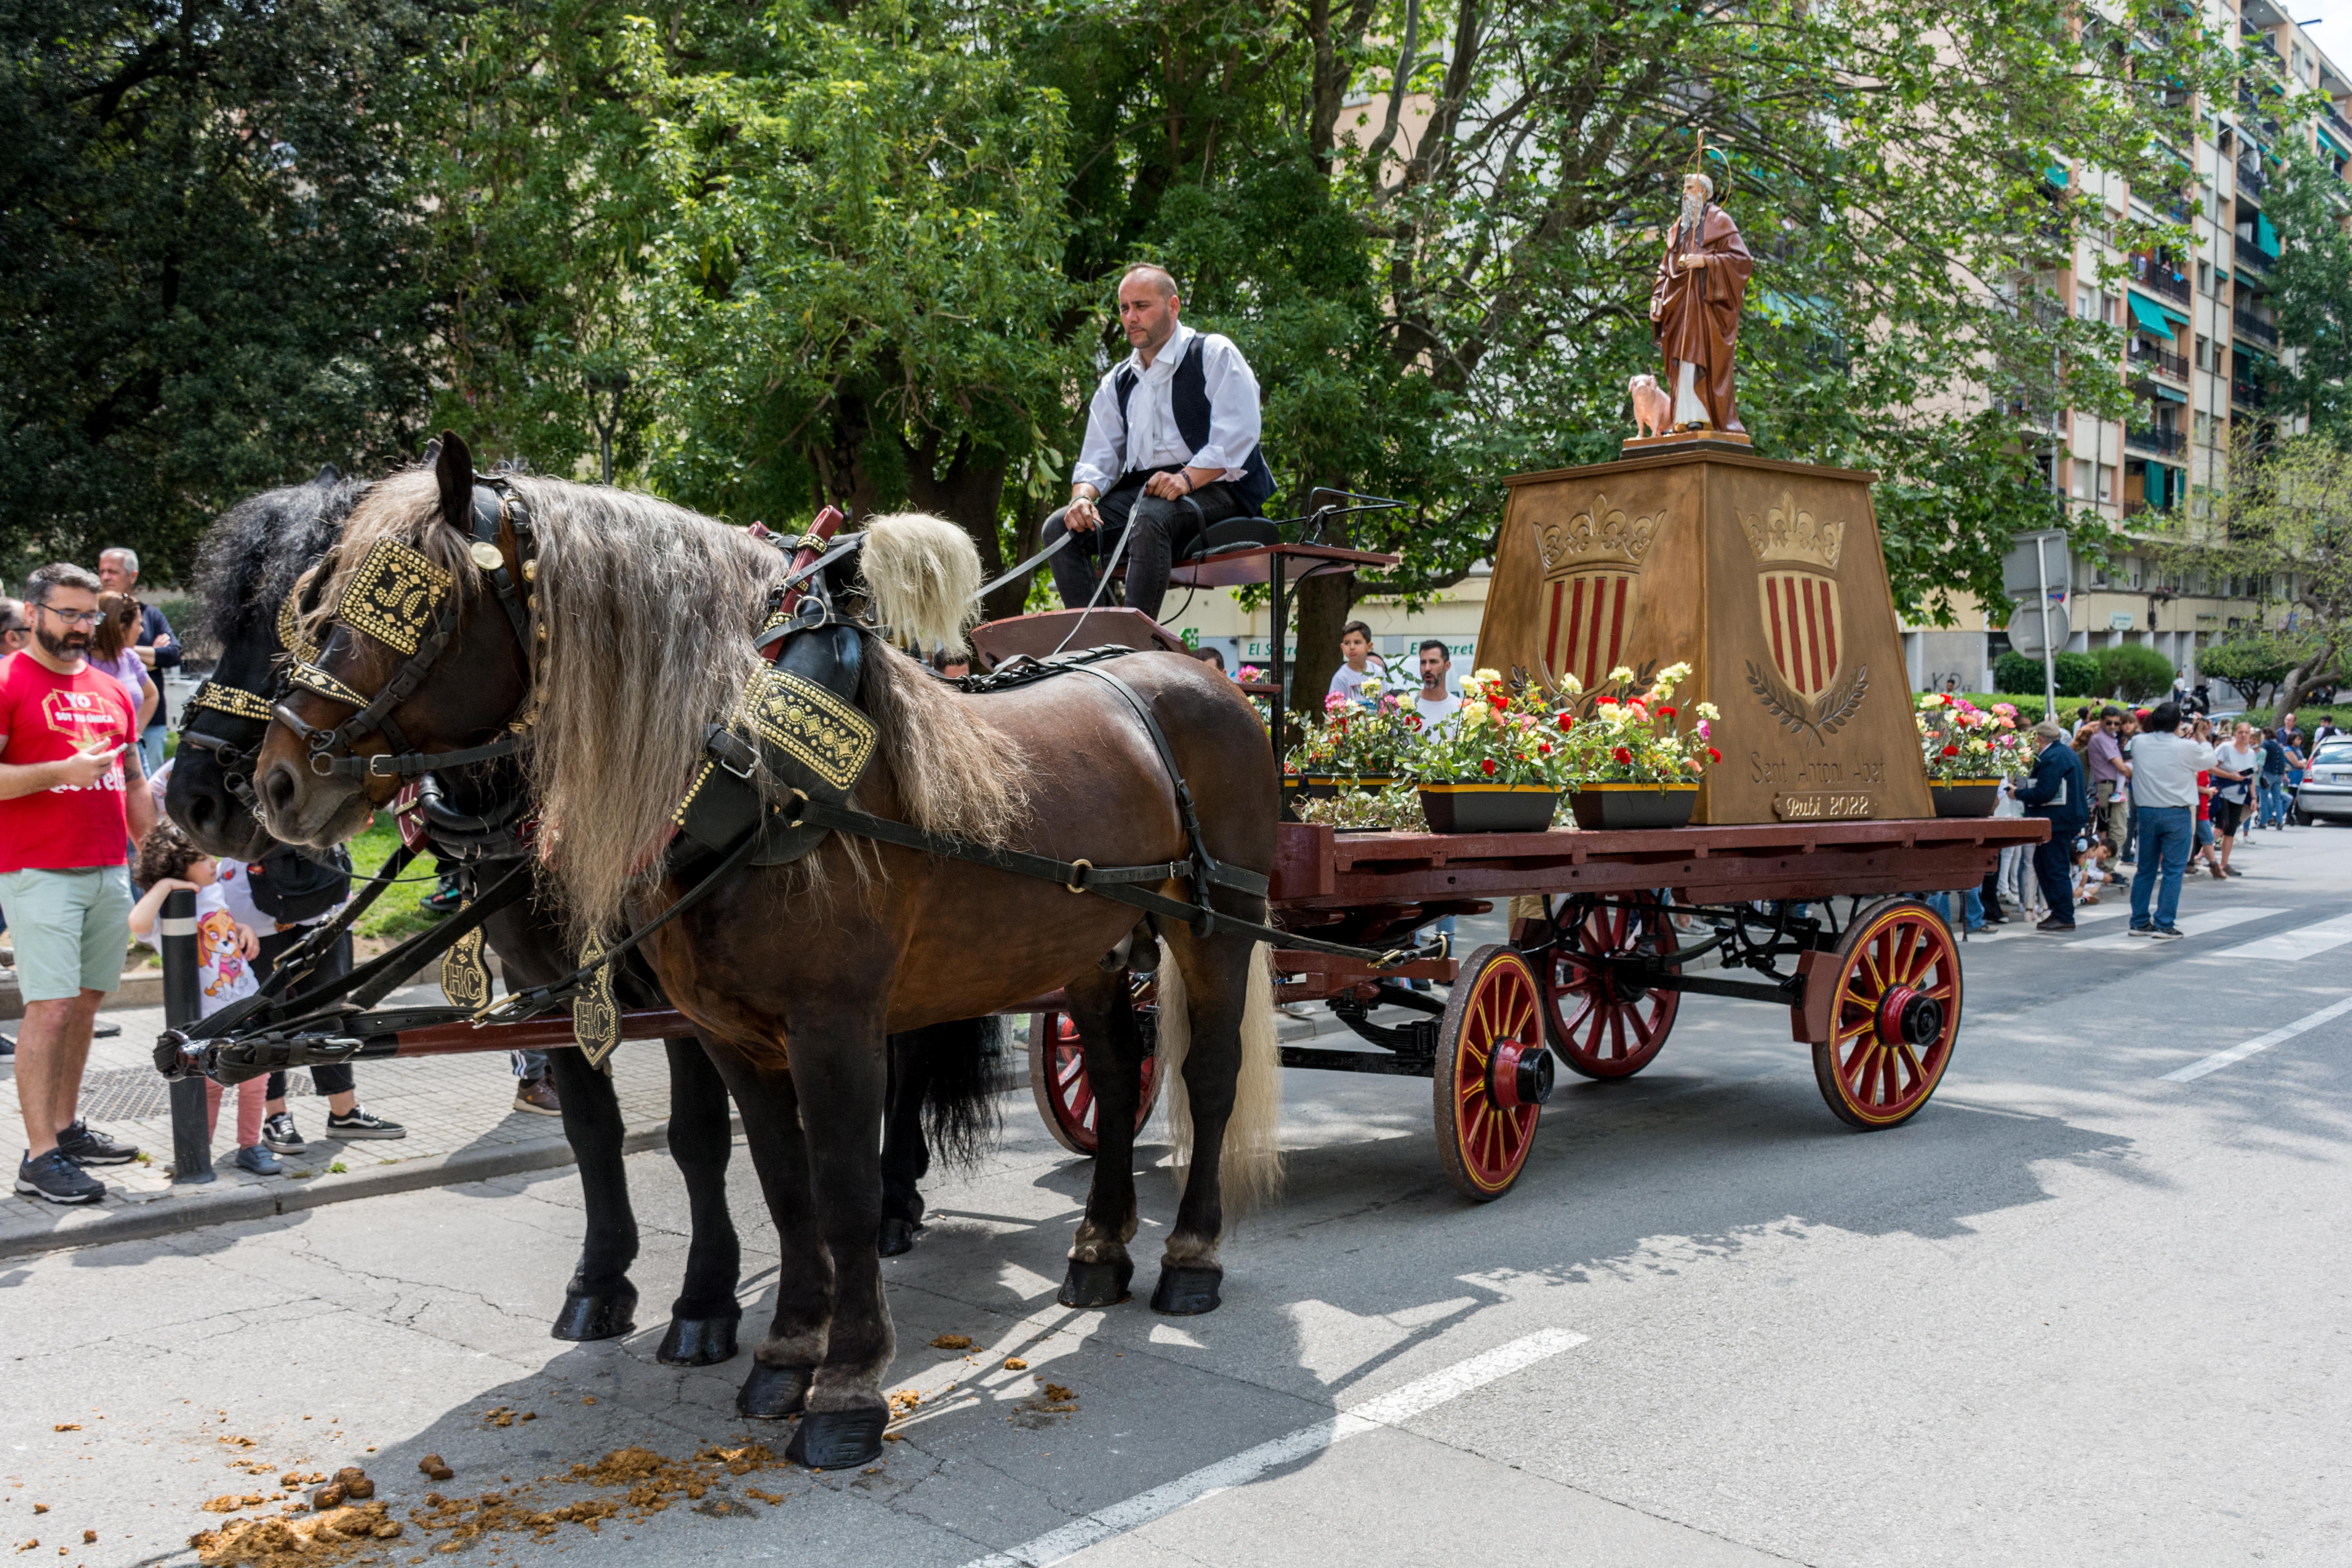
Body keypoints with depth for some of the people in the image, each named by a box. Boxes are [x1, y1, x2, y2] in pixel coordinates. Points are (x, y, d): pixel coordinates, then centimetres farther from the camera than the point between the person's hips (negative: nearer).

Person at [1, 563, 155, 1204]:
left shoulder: (111, 690, 17)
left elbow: (135, 784, 22)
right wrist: (60, 772, -19)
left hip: (110, 873, 6)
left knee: (85, 1003, 10)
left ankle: (67, 1128, 20)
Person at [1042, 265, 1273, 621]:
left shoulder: (1215, 354, 1)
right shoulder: (1119, 381, 19)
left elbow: (1236, 438, -11)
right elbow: (1099, 458, 14)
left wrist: (1186, 479, -26)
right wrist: (1083, 497, -10)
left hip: (1213, 489, -6)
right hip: (1142, 492, 6)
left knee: (1149, 516, -37)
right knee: (1060, 527, -15)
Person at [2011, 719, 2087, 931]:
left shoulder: (2052, 758, -17)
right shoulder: (2068, 753, 17)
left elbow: (2044, 793, -23)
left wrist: (2018, 793, -10)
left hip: (2057, 820, -11)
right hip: (2070, 817, 11)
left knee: (2056, 868, -6)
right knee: (2042, 864, 16)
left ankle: (2064, 918, -2)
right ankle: (2059, 911, 20)